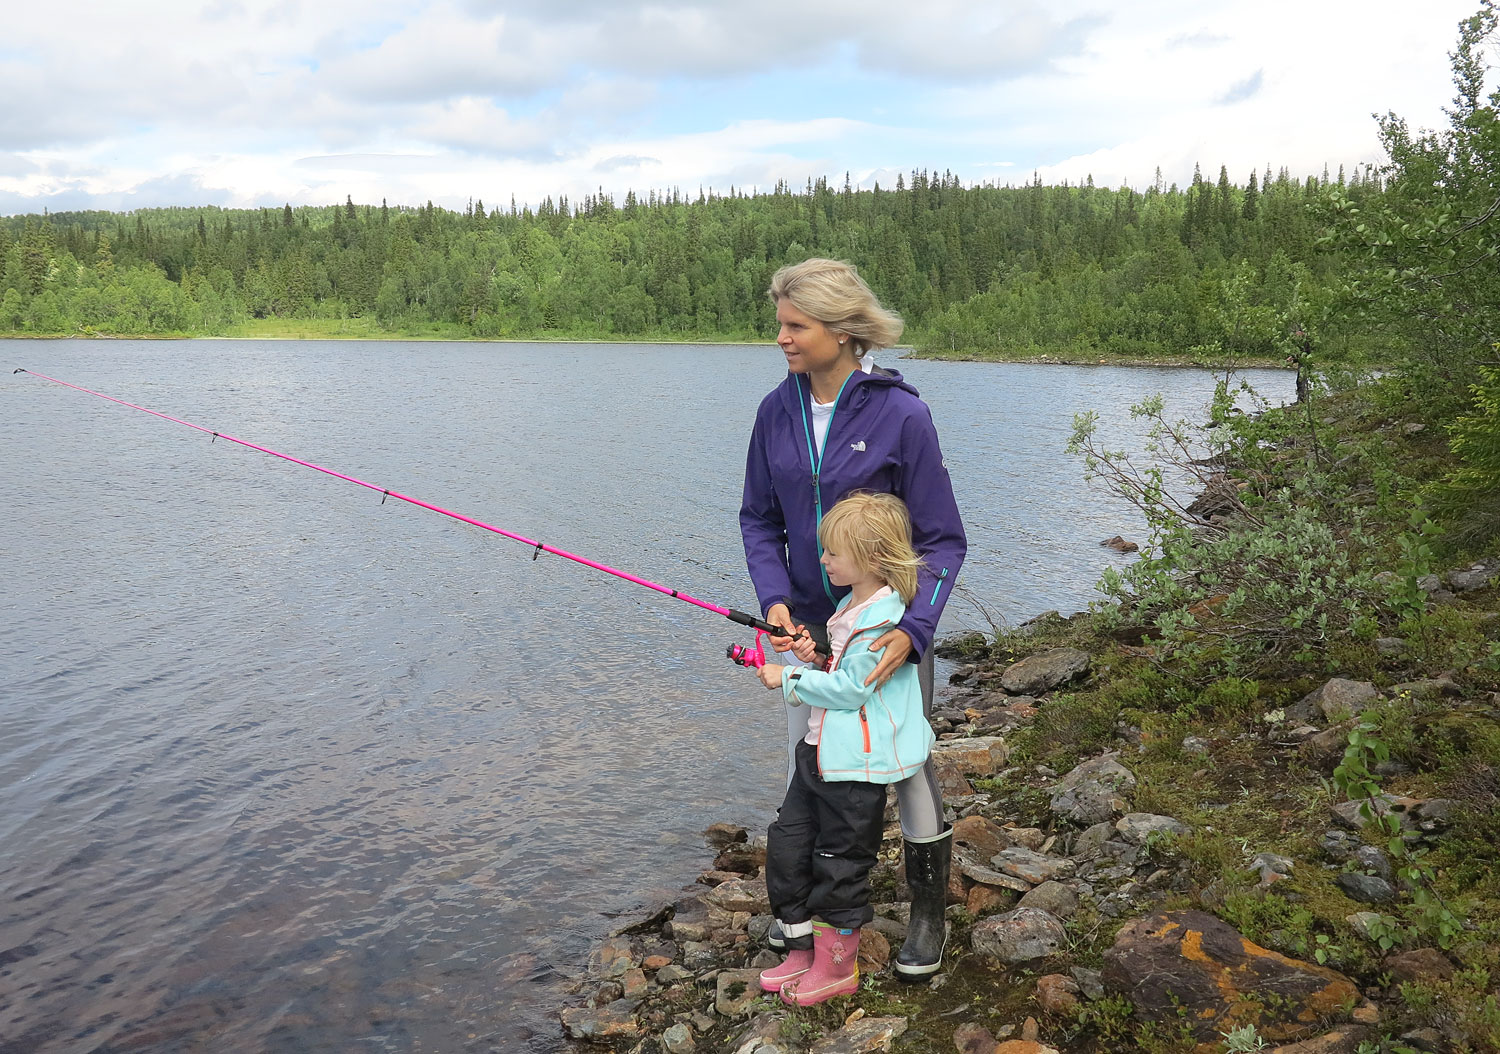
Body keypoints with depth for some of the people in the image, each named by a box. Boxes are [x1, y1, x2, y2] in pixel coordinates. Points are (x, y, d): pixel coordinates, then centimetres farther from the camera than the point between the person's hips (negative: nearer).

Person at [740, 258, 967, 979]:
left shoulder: (900, 415, -18)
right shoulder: (777, 412, -4)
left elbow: (943, 540, -14)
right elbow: (760, 519, 5)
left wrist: (912, 629, -28)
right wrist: (774, 598, -13)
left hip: (889, 625, -4)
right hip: (810, 622, 5)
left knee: (908, 769, 8)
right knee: (804, 771, 15)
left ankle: (928, 918, 30)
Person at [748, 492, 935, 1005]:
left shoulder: (884, 618, -20)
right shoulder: (851, 605, 11)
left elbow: (849, 689, -23)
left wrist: (790, 677, -14)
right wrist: (807, 660, 0)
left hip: (856, 766, -10)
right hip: (821, 750, 10)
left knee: (839, 865, 5)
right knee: (786, 846, 13)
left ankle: (838, 967, 24)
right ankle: (803, 951, 29)